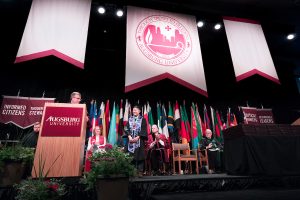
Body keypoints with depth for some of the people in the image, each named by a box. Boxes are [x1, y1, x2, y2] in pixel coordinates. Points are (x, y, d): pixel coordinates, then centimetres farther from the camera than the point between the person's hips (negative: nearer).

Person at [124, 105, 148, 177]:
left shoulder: (142, 119, 3)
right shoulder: (130, 119, 12)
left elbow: (144, 130, -5)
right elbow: (126, 129, 5)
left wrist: (137, 137, -15)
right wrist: (129, 137, -11)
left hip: (139, 140, -3)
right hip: (131, 140, 3)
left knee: (139, 156, -3)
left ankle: (140, 172, 3)